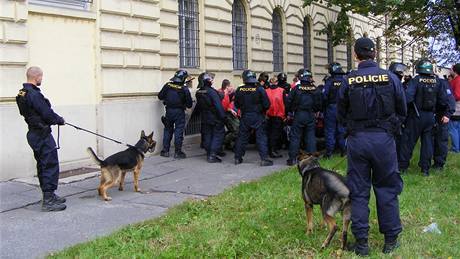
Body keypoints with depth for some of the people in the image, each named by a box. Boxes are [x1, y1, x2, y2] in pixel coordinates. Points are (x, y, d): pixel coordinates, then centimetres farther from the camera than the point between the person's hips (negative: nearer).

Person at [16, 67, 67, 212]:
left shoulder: (23, 94, 11)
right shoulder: (34, 94, -21)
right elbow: (47, 114, -21)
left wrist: (56, 119, 10)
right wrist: (60, 120, -3)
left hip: (34, 134, 10)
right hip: (42, 135, -10)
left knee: (43, 166, 18)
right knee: (51, 166, -6)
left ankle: (49, 195, 28)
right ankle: (48, 201, -5)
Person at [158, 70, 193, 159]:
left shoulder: (168, 86, -4)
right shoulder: (184, 89, -11)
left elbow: (160, 96, 3)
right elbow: (189, 104, -8)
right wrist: (188, 105, 15)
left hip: (169, 111, 3)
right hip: (179, 112, -3)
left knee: (168, 130, 15)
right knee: (178, 131, 3)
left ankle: (165, 151, 18)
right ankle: (178, 152, 5)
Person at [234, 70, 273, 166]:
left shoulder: (239, 90, -5)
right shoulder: (259, 89, -13)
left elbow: (236, 105, 5)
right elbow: (267, 104, -11)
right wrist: (262, 110, 9)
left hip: (245, 117, 3)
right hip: (258, 117, -3)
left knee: (242, 137, 12)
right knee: (261, 137, 1)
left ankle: (238, 158, 19)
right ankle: (264, 159, -3)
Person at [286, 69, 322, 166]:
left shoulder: (296, 89, -8)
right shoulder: (315, 90, 1)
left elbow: (288, 101, -7)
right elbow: (319, 104, 6)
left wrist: (290, 112, 9)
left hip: (298, 115, -3)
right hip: (311, 116, 3)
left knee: (295, 137, 3)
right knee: (310, 137, 8)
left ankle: (292, 158, 2)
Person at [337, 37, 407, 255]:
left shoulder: (348, 81, -5)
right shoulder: (389, 78, -5)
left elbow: (341, 114, 3)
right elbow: (402, 111, 4)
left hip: (357, 140, 0)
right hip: (384, 139, 0)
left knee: (358, 191, 8)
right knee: (387, 189, 12)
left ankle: (361, 243, 12)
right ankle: (391, 241, 18)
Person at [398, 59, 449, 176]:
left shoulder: (416, 80, -11)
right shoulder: (437, 81, 3)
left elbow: (408, 97, -22)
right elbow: (443, 100, 7)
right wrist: (444, 114, 16)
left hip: (416, 115, -4)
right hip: (430, 116, 4)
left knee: (408, 141, 4)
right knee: (427, 141, 11)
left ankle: (402, 167, 8)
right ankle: (426, 168, 13)